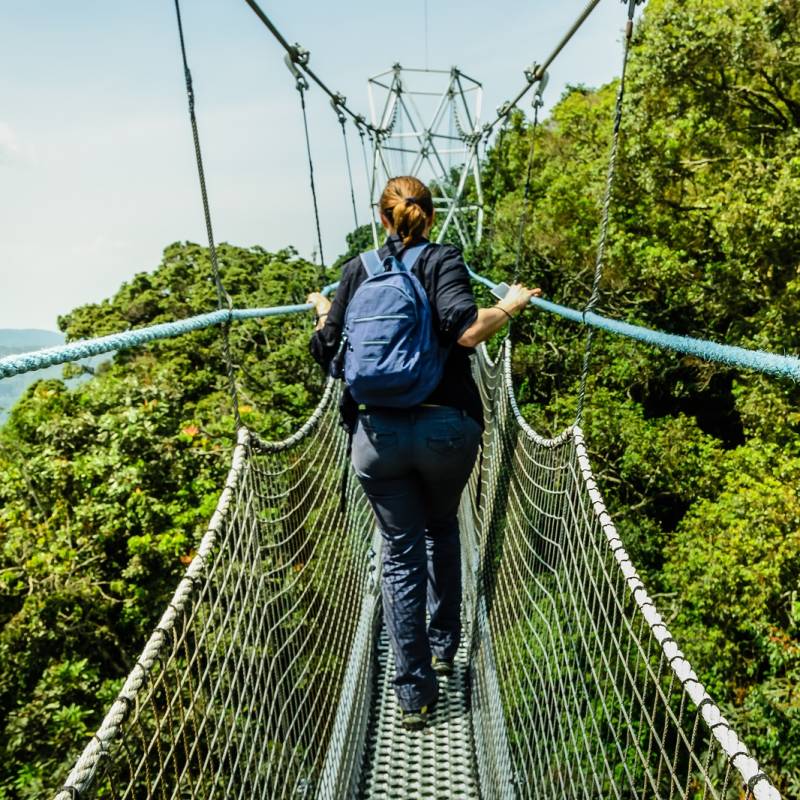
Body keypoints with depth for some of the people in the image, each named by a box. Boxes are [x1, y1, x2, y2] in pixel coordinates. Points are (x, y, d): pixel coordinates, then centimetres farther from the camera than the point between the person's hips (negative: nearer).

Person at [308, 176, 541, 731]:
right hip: (446, 428, -1)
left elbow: (327, 352, 8)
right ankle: (444, 648, 38)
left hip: (377, 432, 1)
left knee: (401, 555, 10)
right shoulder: (443, 260, -1)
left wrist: (322, 312, 27)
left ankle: (414, 693, 15)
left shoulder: (357, 270, 7)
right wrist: (511, 306, -1)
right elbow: (466, 330, -19)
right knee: (442, 531, 25)